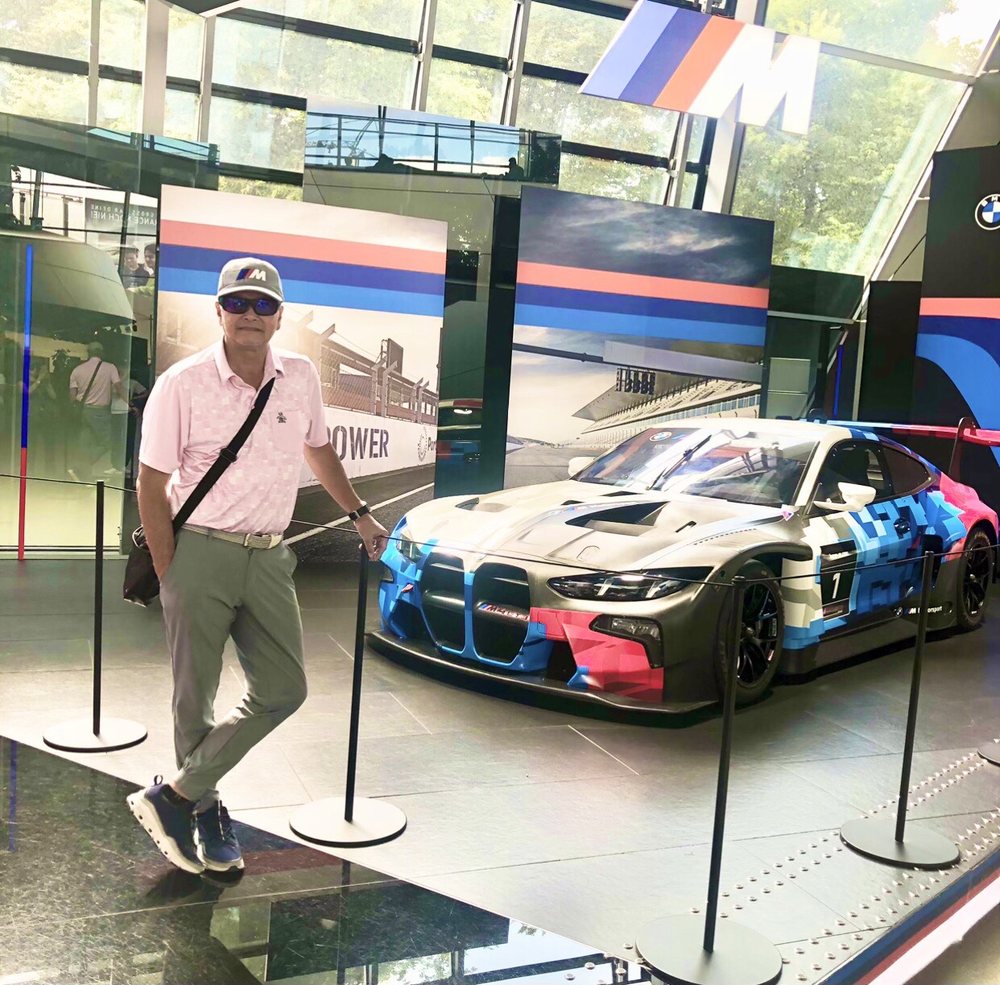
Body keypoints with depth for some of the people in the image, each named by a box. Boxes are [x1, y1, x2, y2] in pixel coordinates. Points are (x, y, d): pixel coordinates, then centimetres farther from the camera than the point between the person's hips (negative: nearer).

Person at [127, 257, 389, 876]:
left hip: (268, 557, 5)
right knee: (195, 699, 4)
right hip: (200, 552, -4)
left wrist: (360, 514, 24)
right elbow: (151, 486, -6)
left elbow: (319, 448, 22)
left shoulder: (301, 377, 4)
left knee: (284, 691, 3)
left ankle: (176, 796, 15)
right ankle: (206, 811, 25)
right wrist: (170, 578, -9)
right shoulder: (182, 384, -9)